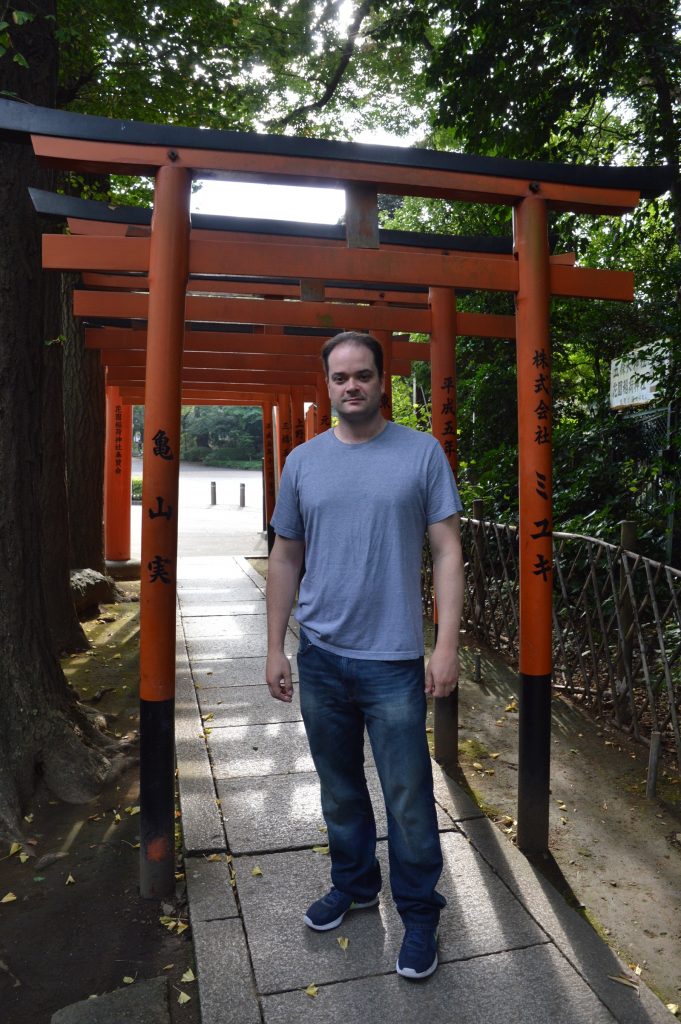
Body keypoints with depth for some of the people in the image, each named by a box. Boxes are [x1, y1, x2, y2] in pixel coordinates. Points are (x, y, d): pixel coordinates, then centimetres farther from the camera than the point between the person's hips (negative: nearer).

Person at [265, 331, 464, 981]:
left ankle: (419, 915, 29)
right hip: (319, 657, 4)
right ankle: (354, 885, 42)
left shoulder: (422, 453, -4)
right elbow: (285, 560, 8)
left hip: (393, 660, -3)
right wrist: (274, 649, 6)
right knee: (339, 789, 20)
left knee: (408, 800, 6)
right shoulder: (303, 462, 4)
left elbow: (447, 552, -5)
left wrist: (447, 646, -12)